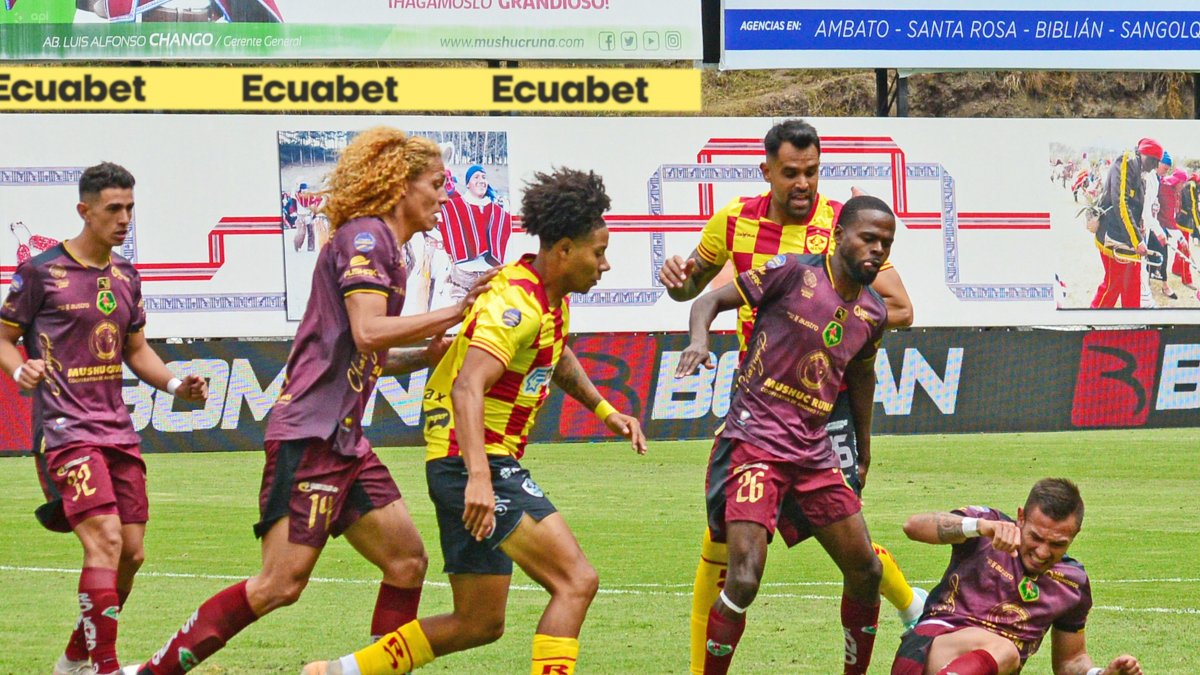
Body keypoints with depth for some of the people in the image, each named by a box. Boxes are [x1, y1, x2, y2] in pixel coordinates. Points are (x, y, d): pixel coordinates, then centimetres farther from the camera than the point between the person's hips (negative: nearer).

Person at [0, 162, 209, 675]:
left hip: (117, 429, 7)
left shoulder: (125, 277, 14)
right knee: (105, 538, -21)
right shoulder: (41, 272, -5)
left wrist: (175, 384, 7)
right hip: (64, 429, -7)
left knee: (131, 552, 5)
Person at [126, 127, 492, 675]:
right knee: (282, 583, -13)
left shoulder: (383, 244, 20)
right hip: (309, 432, -10)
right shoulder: (365, 234, -9)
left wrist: (428, 354, 13)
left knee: (407, 562, 6)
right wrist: (455, 313, -17)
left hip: (344, 441, 10)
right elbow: (368, 332, -23)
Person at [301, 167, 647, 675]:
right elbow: (468, 388, -31)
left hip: (484, 466, 10)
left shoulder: (550, 297, 13)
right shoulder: (517, 304, -19)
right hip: (476, 462, -10)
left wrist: (604, 410, 28)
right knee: (576, 581, -18)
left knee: (479, 623, 14)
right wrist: (479, 478, -41)